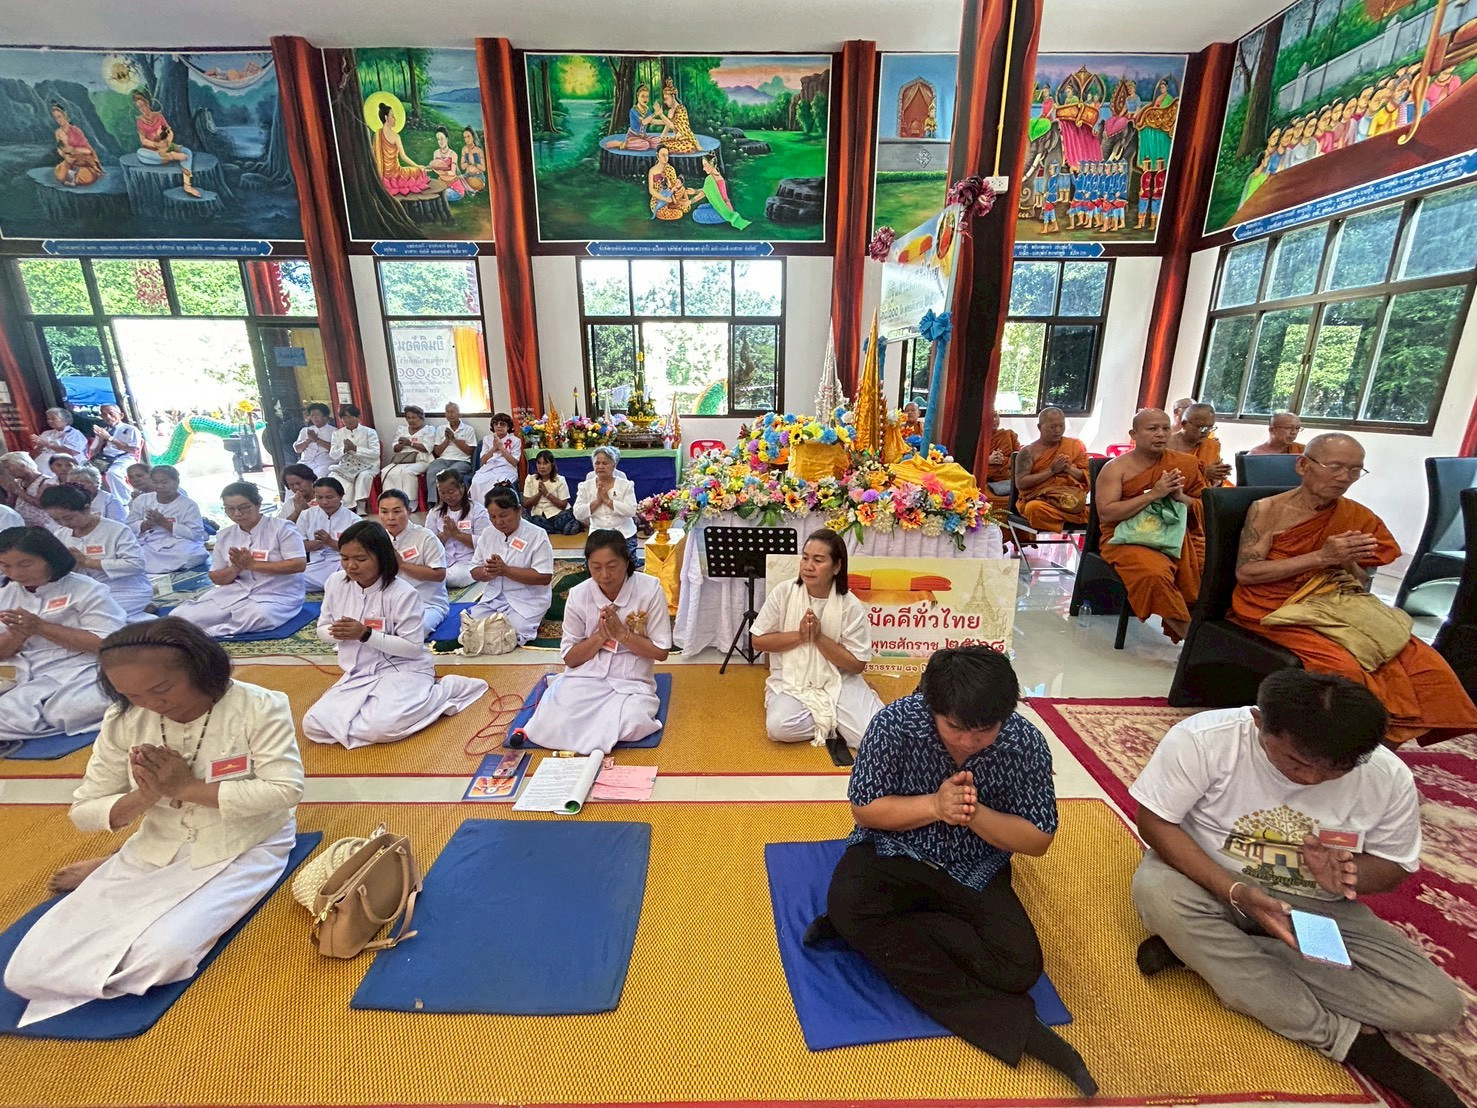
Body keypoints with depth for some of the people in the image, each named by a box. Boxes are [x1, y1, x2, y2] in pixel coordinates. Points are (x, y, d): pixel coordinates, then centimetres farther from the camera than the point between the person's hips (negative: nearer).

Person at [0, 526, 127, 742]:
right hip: (33, 681, 5)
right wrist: (18, 634, -8)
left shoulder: (86, 590, -4)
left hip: (84, 674, -4)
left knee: (68, 710, -33)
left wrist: (40, 627, -13)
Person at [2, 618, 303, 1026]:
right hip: (154, 850, 4)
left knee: (159, 958, -22)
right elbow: (84, 811, 3)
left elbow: (285, 791, -23)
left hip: (241, 849, -4)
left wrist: (187, 787, -21)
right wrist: (143, 798, -19)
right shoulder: (123, 720, -4)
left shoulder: (260, 707, -19)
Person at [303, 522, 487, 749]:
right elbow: (322, 629, 11)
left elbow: (413, 647, -17)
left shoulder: (403, 593, -19)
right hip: (358, 674, 6)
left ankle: (442, 691, -7)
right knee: (313, 725, -10)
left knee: (381, 727, -30)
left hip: (402, 670, -6)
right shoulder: (336, 582, -1)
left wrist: (366, 634, -25)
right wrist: (337, 633, -14)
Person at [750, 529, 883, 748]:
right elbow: (758, 641, -4)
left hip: (838, 682, 0)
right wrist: (799, 635, -18)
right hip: (791, 681, 1)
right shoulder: (783, 593, -10)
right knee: (779, 727, -29)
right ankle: (833, 720, 1)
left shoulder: (850, 606, -12)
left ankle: (825, 717, 10)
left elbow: (857, 664, -9)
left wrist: (819, 637, -21)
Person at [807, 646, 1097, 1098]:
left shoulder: (1027, 743, -18)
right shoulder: (896, 722, -23)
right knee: (847, 904, -30)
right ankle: (1009, 1025, -23)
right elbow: (864, 809, -13)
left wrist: (975, 814, -27)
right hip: (895, 853, -1)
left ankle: (880, 933, -10)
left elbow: (1038, 841, -8)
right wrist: (934, 806, -28)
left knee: (1019, 966, -23)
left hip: (974, 872, 1)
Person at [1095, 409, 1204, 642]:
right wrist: (1153, 494, -17)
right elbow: (1105, 514, -13)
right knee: (1154, 573, -34)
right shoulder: (1116, 468, -2)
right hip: (1128, 539, -5)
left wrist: (1181, 497, -8)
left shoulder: (1186, 464, 11)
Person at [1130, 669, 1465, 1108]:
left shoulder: (1390, 778, -14)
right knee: (1155, 888, -34)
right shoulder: (1202, 738, -26)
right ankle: (1348, 1039, -17)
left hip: (1318, 907, 3)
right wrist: (1236, 893, -32)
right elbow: (1154, 822, -20)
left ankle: (1201, 950, -11)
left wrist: (1352, 874, -23)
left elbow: (1394, 867, 1)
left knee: (1437, 1008, -17)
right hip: (1215, 884, -3)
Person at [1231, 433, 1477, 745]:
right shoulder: (1267, 510, -8)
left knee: (1422, 662, -14)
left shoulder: (1360, 519, 7)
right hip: (1271, 610, -5)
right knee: (1341, 667, -28)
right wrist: (1321, 558, -18)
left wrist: (1348, 564, -11)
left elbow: (1363, 584, 12)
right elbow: (1245, 572, -14)